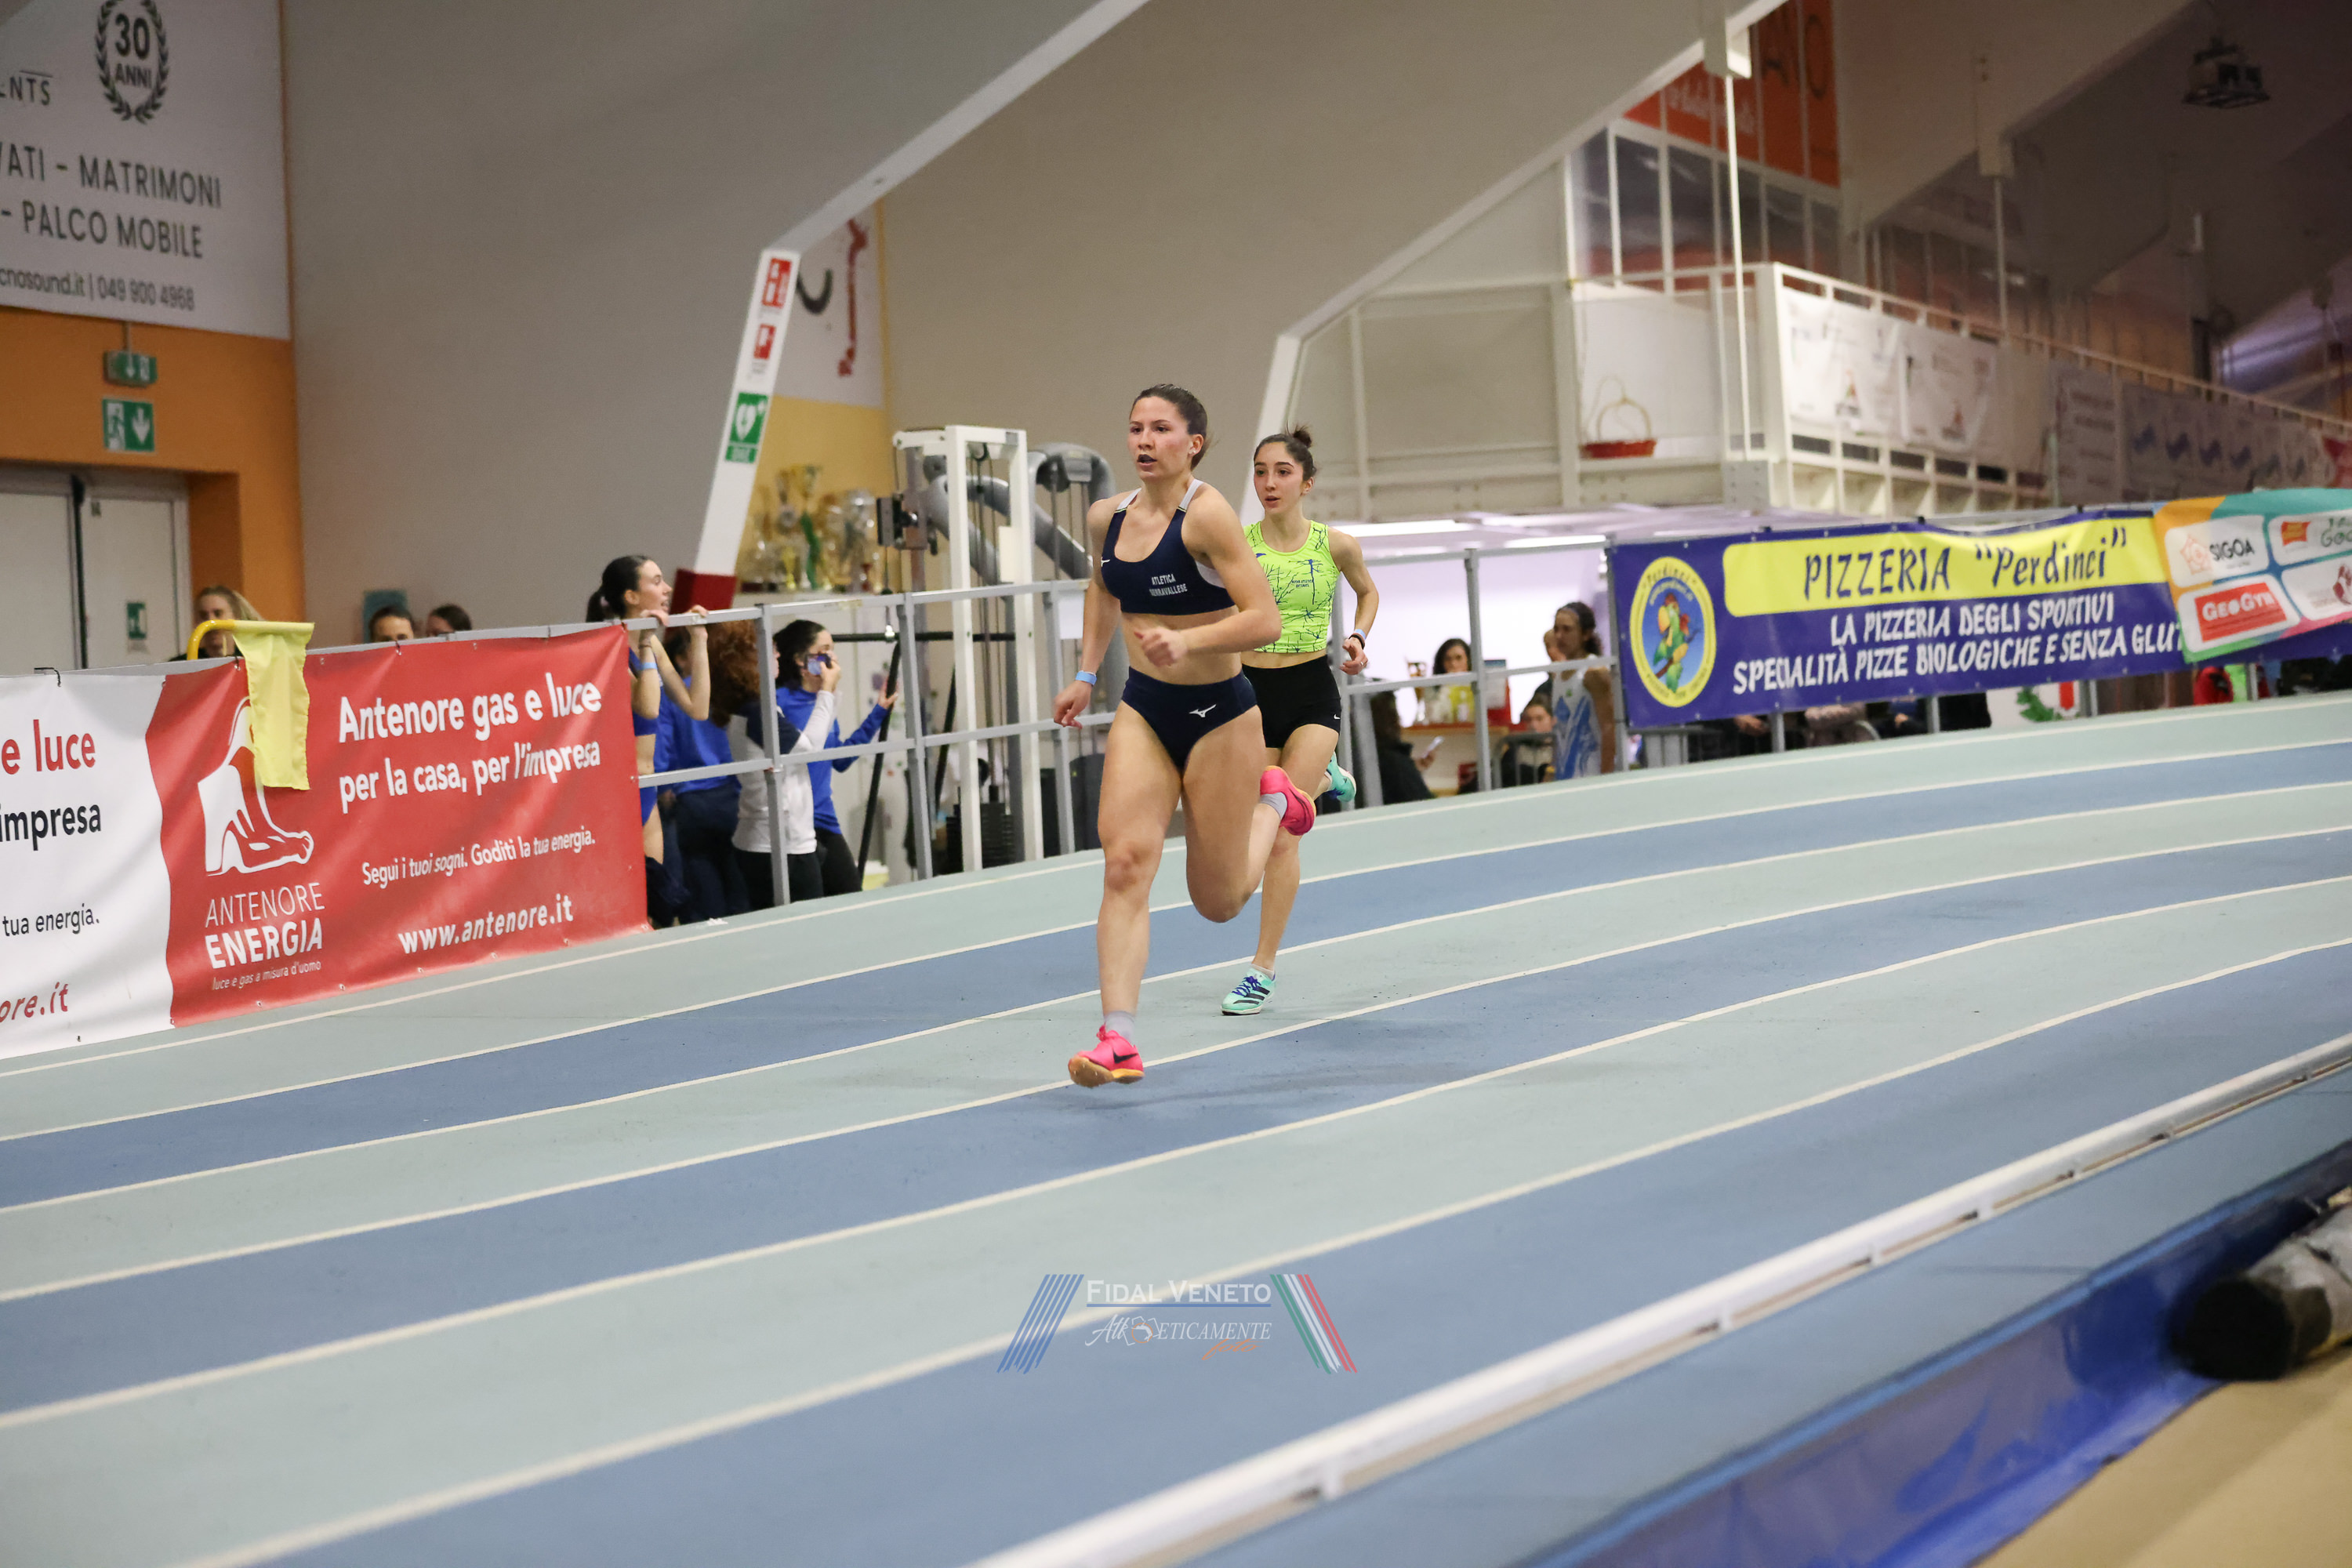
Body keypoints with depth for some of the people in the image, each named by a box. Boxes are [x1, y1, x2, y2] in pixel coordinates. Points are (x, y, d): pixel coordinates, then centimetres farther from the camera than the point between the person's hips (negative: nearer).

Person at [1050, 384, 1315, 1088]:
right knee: (1125, 865, -14)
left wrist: (1188, 641, -35)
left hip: (1219, 713, -5)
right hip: (1142, 711, 5)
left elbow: (1265, 620, -23)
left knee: (1218, 900, 8)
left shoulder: (1206, 514, -18)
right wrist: (1086, 674, 19)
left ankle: (1272, 802, 38)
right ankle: (1117, 1039, -16)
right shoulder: (1108, 516, 1)